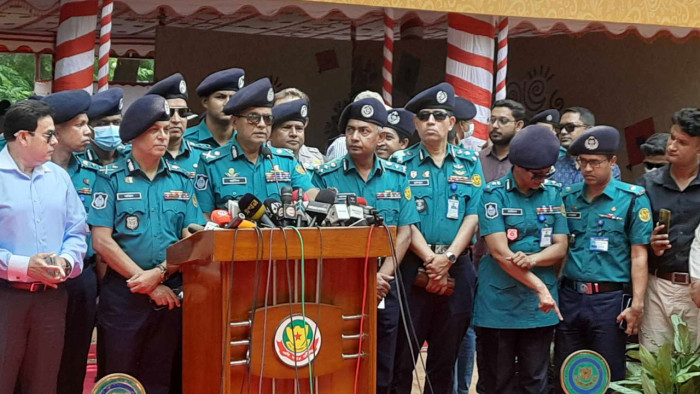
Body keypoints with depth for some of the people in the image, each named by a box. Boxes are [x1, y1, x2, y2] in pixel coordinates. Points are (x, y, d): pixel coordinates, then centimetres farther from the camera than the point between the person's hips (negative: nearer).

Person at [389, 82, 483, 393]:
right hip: (412, 266, -2)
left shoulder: (469, 164, 9)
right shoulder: (401, 163, 2)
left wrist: (448, 257, -11)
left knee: (446, 354, 9)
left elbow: (473, 216, 1)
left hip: (457, 267, 2)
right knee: (403, 351, -2)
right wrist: (430, 259, -14)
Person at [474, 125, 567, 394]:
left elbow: (560, 248, 5)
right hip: (499, 304, -3)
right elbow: (500, 252, -12)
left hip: (539, 306, 3)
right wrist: (540, 287, -14)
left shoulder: (554, 194, 6)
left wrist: (532, 259, -16)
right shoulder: (495, 194, -5)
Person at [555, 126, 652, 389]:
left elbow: (639, 255, -7)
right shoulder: (568, 197, 9)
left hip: (610, 299, -4)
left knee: (608, 378, 4)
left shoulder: (632, 199, -5)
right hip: (569, 296, 5)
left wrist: (637, 304, -13)